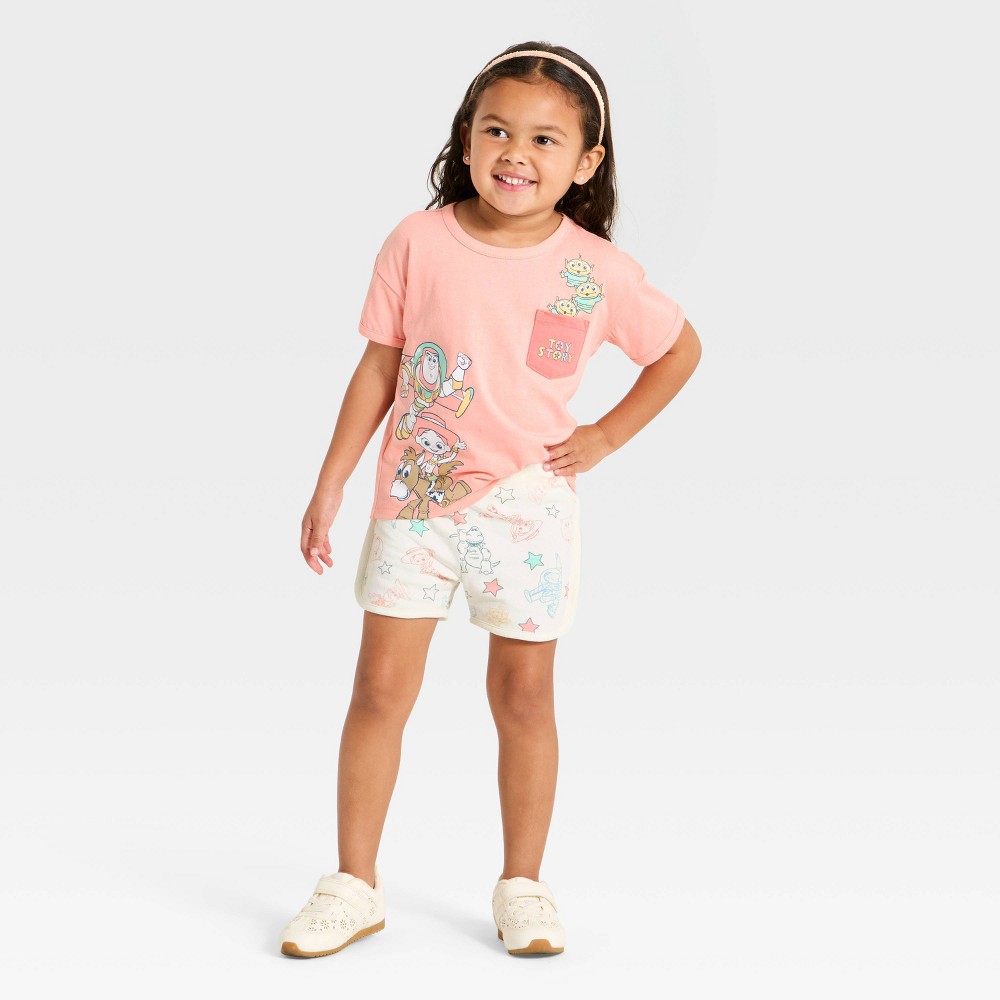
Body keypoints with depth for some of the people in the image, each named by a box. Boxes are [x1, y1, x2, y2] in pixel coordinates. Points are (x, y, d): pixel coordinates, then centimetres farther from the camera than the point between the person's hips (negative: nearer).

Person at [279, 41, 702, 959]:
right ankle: (354, 885, 17)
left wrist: (607, 436, 0)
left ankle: (523, 886, 24)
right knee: (380, 689, 3)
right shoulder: (419, 243, -7)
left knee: (523, 697, 9)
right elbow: (380, 365, 1)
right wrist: (330, 484, 1)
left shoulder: (598, 270, -8)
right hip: (414, 503, 1)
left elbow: (683, 348, 8)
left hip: (528, 510, 0)